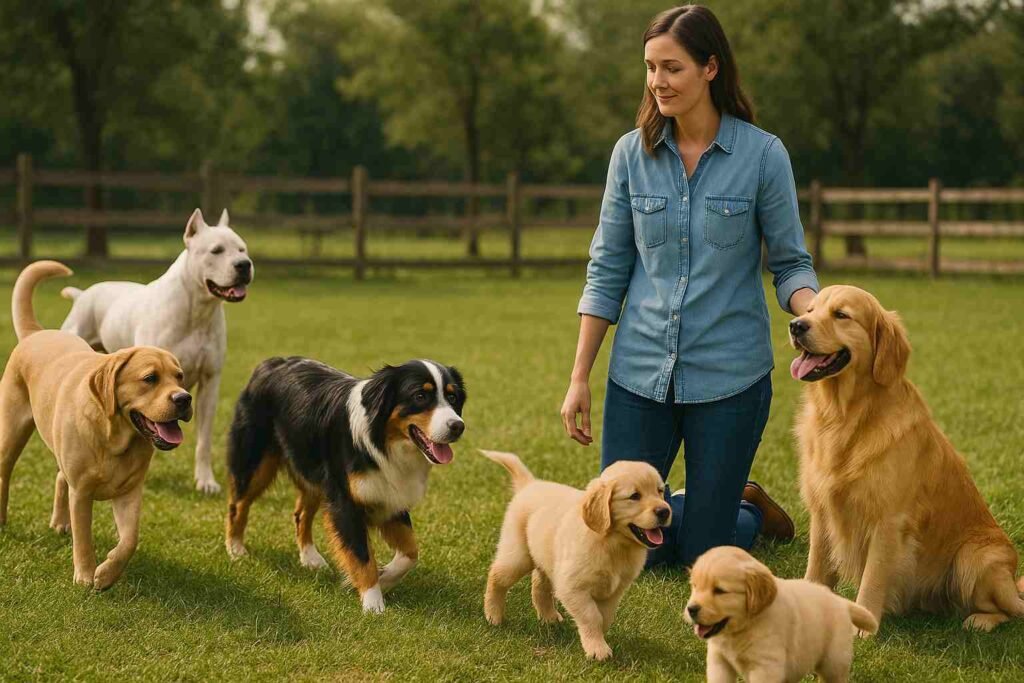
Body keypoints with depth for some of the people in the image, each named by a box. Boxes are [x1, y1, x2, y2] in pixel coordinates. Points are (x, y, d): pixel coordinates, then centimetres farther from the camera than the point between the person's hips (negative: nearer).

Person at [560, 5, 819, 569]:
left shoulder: (762, 154, -7)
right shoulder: (632, 153, 0)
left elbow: (790, 264, -2)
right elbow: (607, 270, 5)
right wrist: (579, 378, 2)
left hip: (729, 375, -3)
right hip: (640, 372, 3)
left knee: (704, 556, 3)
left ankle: (750, 509, 38)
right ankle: (716, 504, 36)